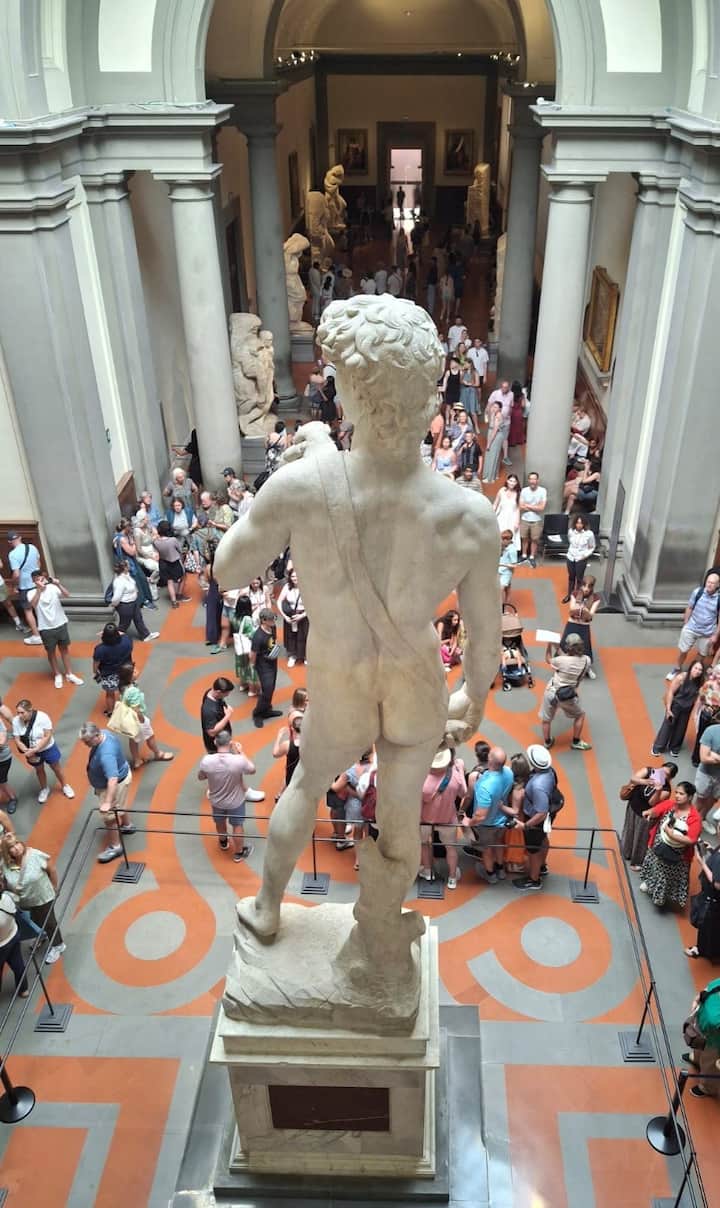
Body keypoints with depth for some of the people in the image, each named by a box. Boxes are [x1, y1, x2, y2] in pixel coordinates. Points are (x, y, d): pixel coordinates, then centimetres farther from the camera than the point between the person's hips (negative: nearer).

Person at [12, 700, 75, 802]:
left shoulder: (42, 717, -31)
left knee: (57, 768, 20)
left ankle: (65, 786, 45)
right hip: (32, 752, 3)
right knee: (39, 770, 25)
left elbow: (47, 736, -27)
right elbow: (17, 740, -14)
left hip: (48, 749, -3)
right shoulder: (16, 721, -21)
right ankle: (44, 789, 51)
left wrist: (35, 749, -33)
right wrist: (27, 751, -27)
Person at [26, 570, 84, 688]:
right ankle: (57, 675, 30)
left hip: (60, 624, 1)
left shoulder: (53, 588, -8)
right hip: (46, 628, -1)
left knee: (64, 649, 14)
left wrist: (58, 584, -35)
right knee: (51, 652, 13)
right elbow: (33, 604, -31)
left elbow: (67, 595, -21)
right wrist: (39, 589, -36)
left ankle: (69, 674, 27)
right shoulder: (32, 593, -11)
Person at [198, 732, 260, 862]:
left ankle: (223, 842, 58)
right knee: (237, 826, 23)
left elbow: (200, 777, -7)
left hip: (216, 801, 2)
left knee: (220, 823, 31)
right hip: (236, 801, -2)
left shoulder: (206, 761, -28)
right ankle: (238, 853, 43)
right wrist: (240, 752, -4)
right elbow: (252, 770, -11)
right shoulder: (239, 760, -33)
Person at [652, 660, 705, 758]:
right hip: (675, 706, -4)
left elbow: (698, 697, -2)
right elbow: (670, 692, -19)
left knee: (681, 728, 17)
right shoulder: (681, 677, -24)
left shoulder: (700, 682, -13)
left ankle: (674, 748, 38)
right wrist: (668, 709, -17)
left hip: (687, 709, 4)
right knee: (667, 726, 6)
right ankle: (657, 748, 21)